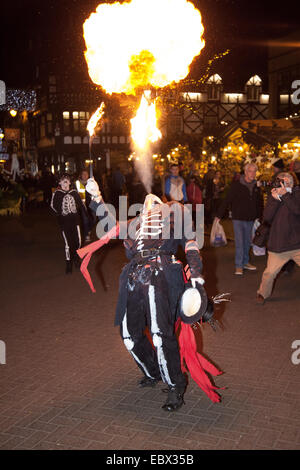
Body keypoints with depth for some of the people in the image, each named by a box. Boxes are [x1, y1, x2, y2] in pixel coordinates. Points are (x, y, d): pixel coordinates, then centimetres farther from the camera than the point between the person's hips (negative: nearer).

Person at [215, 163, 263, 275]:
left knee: (247, 242, 14)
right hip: (238, 218, -5)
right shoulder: (236, 185, -10)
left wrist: (259, 215, 12)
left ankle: (245, 262, 27)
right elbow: (227, 200, -11)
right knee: (239, 242, -5)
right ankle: (239, 266, 3)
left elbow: (259, 202, 13)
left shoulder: (256, 186, 4)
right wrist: (219, 215, -13)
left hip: (250, 219, 5)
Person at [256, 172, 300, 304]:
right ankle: (263, 293, 25)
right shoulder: (273, 195, 5)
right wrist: (274, 199, -17)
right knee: (270, 272, 1)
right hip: (278, 244, 1)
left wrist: (285, 194, -24)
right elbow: (267, 217, -7)